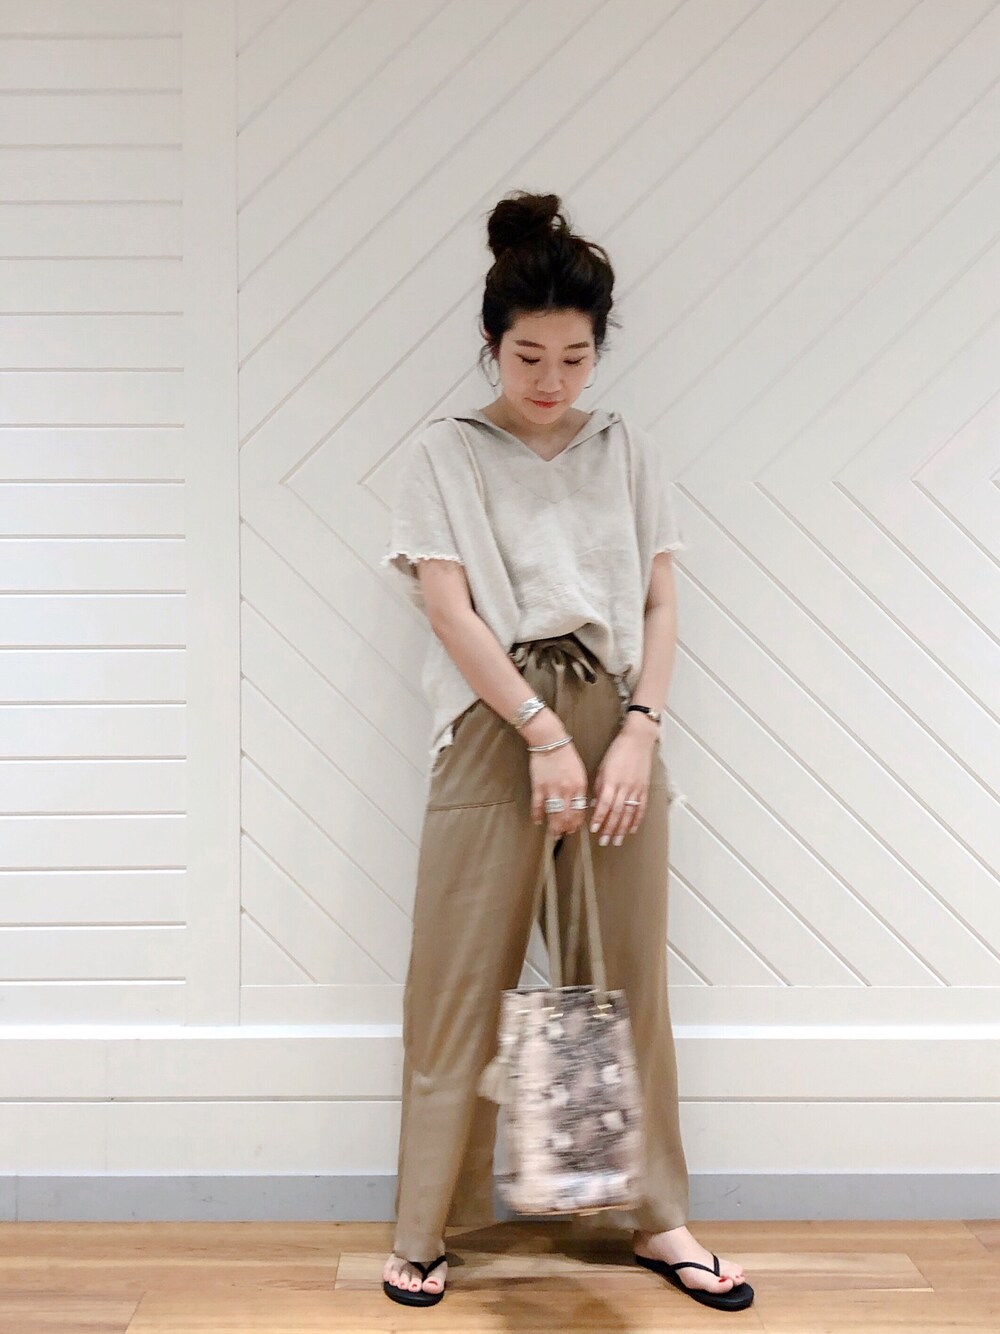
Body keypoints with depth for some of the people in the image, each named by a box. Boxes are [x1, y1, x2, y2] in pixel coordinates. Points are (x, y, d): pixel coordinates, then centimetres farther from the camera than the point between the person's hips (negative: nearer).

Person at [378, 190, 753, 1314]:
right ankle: (424, 1230, 14)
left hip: (614, 726, 3)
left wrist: (638, 731, -6)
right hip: (496, 730, -3)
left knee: (627, 977, 9)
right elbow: (449, 609, -6)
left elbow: (661, 603, 8)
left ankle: (655, 1218, 22)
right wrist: (546, 735, -13)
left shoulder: (627, 453, 11)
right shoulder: (444, 455, 2)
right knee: (461, 979, 1)